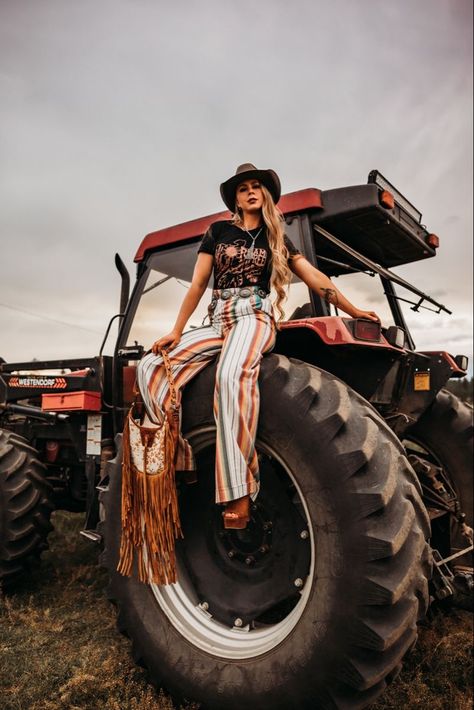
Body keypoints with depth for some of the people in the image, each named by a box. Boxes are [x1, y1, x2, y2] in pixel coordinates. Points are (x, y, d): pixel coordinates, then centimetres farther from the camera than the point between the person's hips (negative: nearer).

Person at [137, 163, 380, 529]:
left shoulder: (276, 238, 16)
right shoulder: (219, 231, 16)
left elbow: (315, 278, 14)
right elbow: (198, 284, 11)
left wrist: (354, 311, 10)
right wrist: (176, 331, 3)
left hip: (255, 316, -3)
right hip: (218, 321, 4)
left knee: (231, 374, -37)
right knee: (151, 366, -15)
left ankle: (240, 492, -40)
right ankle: (179, 460, -14)